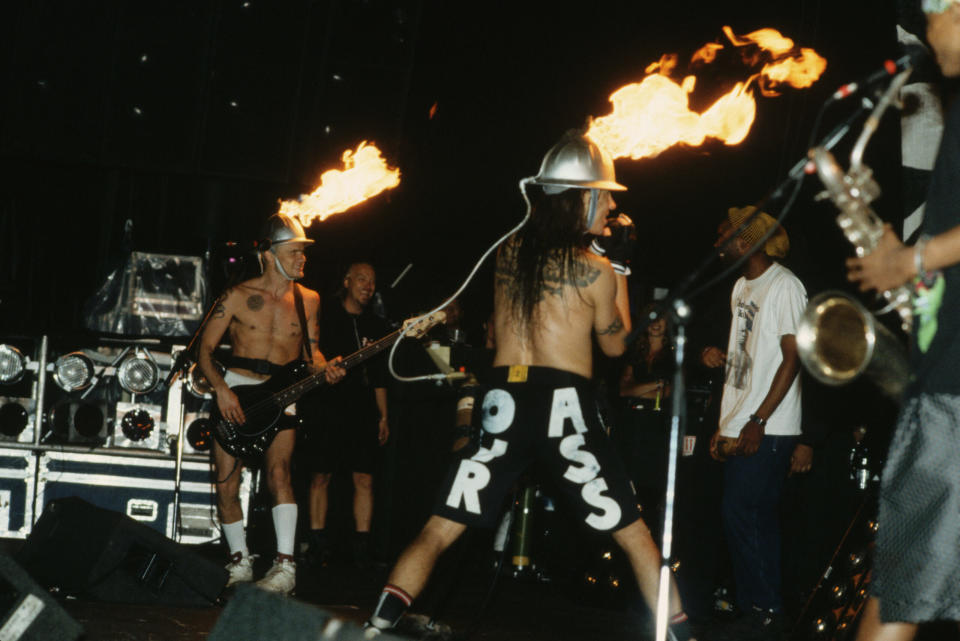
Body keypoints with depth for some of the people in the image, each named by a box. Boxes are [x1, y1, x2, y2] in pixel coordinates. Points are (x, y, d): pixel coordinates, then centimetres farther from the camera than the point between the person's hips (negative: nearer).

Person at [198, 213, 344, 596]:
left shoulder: (308, 300, 7)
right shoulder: (237, 297, -2)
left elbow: (310, 349, 17)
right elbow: (204, 350, 0)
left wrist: (324, 369, -6)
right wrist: (221, 389, -14)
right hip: (235, 391, 0)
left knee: (278, 471, -21)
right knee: (226, 484, 0)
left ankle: (285, 565, -23)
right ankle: (240, 562, 18)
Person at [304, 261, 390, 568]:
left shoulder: (376, 326, 16)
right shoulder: (326, 318, 4)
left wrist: (383, 416, 13)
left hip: (364, 412, 3)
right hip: (329, 408, -3)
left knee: (364, 478, -2)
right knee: (321, 476, -1)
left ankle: (362, 546, 0)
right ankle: (318, 544, 6)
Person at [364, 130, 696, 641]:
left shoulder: (509, 250, 11)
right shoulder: (596, 270, -2)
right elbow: (615, 344, 13)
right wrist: (620, 265, 18)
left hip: (503, 405, 3)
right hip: (565, 408, -3)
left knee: (437, 532, 5)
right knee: (636, 536, 9)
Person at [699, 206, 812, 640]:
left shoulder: (784, 286, -10)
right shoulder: (742, 287, 18)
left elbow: (792, 357, -14)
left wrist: (759, 420, -18)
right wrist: (721, 357, 8)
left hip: (767, 429, -9)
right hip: (739, 426, 9)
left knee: (741, 514, -11)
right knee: (756, 519, 9)